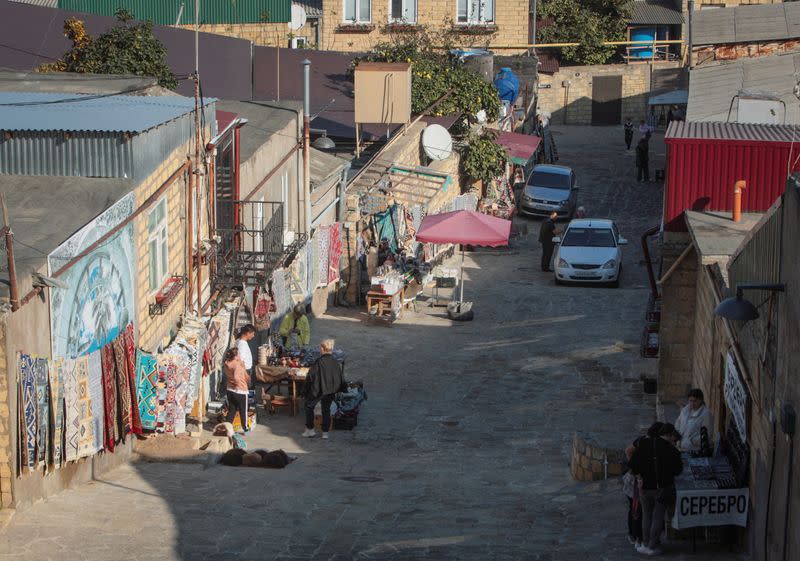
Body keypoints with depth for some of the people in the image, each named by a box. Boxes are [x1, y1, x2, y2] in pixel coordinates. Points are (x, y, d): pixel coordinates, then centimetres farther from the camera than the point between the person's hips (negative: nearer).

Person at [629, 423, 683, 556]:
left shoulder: (644, 444, -7)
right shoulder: (672, 450, -13)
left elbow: (633, 464, -9)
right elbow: (678, 470, 0)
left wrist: (639, 478, -1)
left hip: (646, 486, 2)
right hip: (663, 487, -2)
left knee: (646, 516, 17)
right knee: (658, 517, 9)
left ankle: (646, 544, 22)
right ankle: (652, 547, 12)